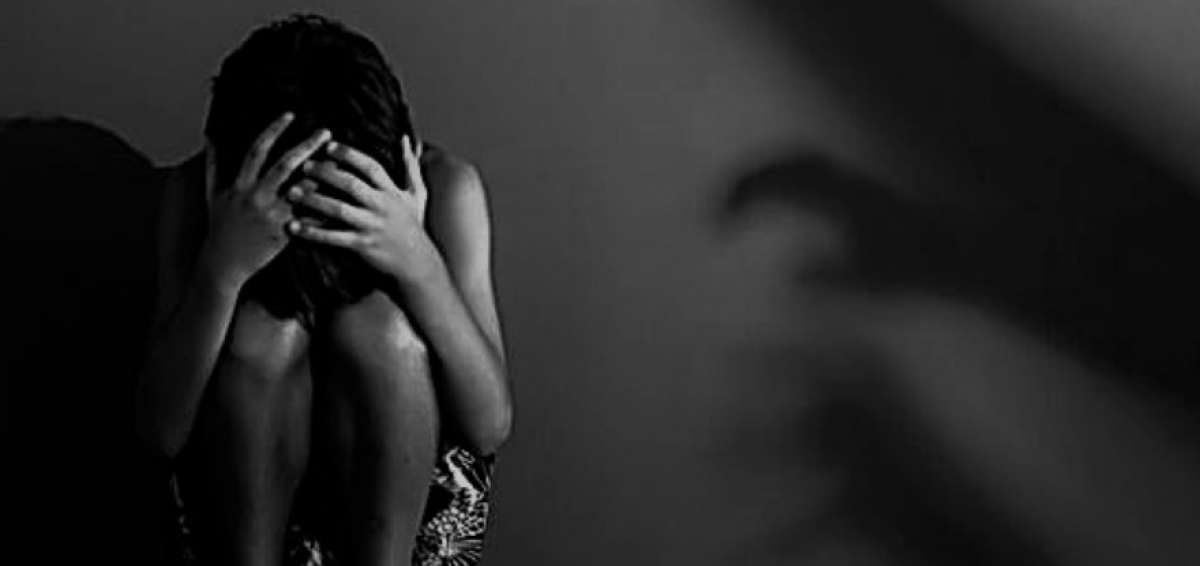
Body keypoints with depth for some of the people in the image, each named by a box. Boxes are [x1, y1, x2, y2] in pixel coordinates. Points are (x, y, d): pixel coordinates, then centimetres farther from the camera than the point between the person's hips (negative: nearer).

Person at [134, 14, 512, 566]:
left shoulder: (444, 186, -17)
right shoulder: (196, 192, -15)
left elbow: (491, 426, -20)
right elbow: (160, 431, -20)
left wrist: (419, 260, -34)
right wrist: (221, 266, -34)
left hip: (410, 502, 0)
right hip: (240, 501, 1)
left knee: (380, 330, -28)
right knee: (263, 334, -28)